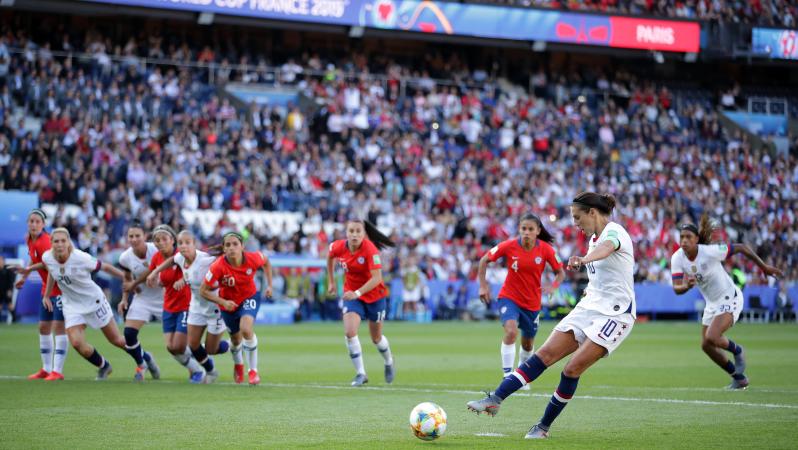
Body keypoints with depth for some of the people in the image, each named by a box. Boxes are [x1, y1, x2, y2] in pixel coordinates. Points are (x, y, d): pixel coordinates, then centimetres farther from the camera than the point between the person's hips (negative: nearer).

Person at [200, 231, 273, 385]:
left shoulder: (253, 258, -25)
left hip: (249, 298, -1)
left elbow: (266, 262, 1)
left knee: (246, 329, -29)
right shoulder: (218, 267, -31)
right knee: (236, 340, 16)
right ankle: (238, 365, 54)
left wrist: (269, 285, -3)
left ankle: (253, 370, -9)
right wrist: (223, 302, -31)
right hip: (228, 303, 1)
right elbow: (203, 291, -21)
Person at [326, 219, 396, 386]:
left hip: (374, 295, -3)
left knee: (376, 338, 12)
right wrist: (331, 281, 14)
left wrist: (357, 293, -42)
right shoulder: (338, 247, -14)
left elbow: (377, 278, -33)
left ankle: (389, 363, 44)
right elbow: (329, 257, 11)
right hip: (351, 294, 3)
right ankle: (360, 374, -8)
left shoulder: (370, 249, -27)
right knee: (350, 332, -19)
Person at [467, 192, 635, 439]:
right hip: (589, 308, 8)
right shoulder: (594, 237, 14)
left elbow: (607, 247, -41)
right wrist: (592, 288, 14)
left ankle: (544, 426, 0)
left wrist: (584, 259, -62)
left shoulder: (614, 231, -14)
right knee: (545, 353, -5)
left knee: (572, 368, -14)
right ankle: (495, 399, -12)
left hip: (615, 314, -8)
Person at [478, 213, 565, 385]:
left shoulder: (546, 249, -13)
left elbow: (560, 272, -2)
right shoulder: (509, 246, -16)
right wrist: (483, 285, -8)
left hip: (532, 303, 3)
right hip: (509, 297, -3)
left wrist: (552, 287, -22)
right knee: (511, 331, -29)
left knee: (528, 344, 16)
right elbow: (484, 260, -3)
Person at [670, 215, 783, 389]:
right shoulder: (677, 259, -13)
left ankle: (737, 350, 11)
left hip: (730, 298, -7)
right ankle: (739, 378, 27)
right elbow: (677, 289, -19)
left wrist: (764, 267, -8)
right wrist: (686, 286, -43)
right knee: (706, 346, 7)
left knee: (711, 338, -23)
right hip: (712, 303, 7)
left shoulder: (710, 251, -27)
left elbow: (741, 247, -15)